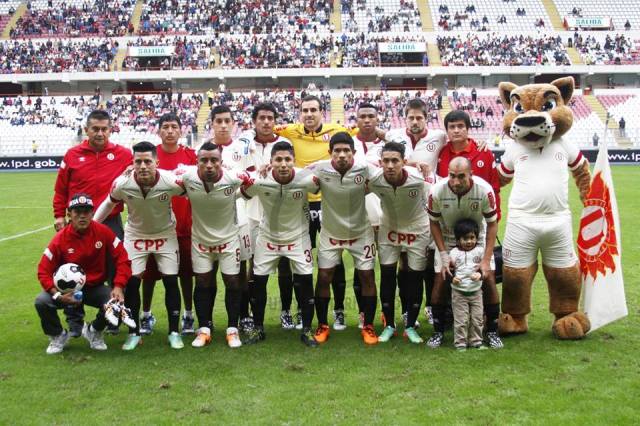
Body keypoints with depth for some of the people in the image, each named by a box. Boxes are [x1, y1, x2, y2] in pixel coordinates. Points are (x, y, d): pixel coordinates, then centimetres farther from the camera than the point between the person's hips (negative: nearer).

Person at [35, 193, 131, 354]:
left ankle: (93, 332, 9)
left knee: (116, 303, -27)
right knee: (41, 302, -26)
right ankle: (58, 336, 8)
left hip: (95, 288, 0)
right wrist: (57, 295, -27)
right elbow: (44, 271, -12)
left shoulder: (103, 232, -12)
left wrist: (118, 287, -21)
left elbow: (122, 259, -9)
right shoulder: (60, 239, -14)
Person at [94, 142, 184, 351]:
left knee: (171, 281, -2)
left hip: (166, 234, 0)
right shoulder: (122, 184, -24)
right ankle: (134, 333, 12)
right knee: (131, 281, -5)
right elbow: (109, 203, -3)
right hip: (135, 235, 1)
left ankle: (174, 332, 13)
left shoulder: (171, 182, -29)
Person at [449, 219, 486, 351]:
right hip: (459, 292, -2)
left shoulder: (480, 250, 1)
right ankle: (460, 343, 8)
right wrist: (452, 278, -20)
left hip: (476, 291, 2)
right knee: (461, 319, -1)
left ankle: (476, 341, 20)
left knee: (477, 318, 7)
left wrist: (480, 274, -18)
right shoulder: (454, 252, -3)